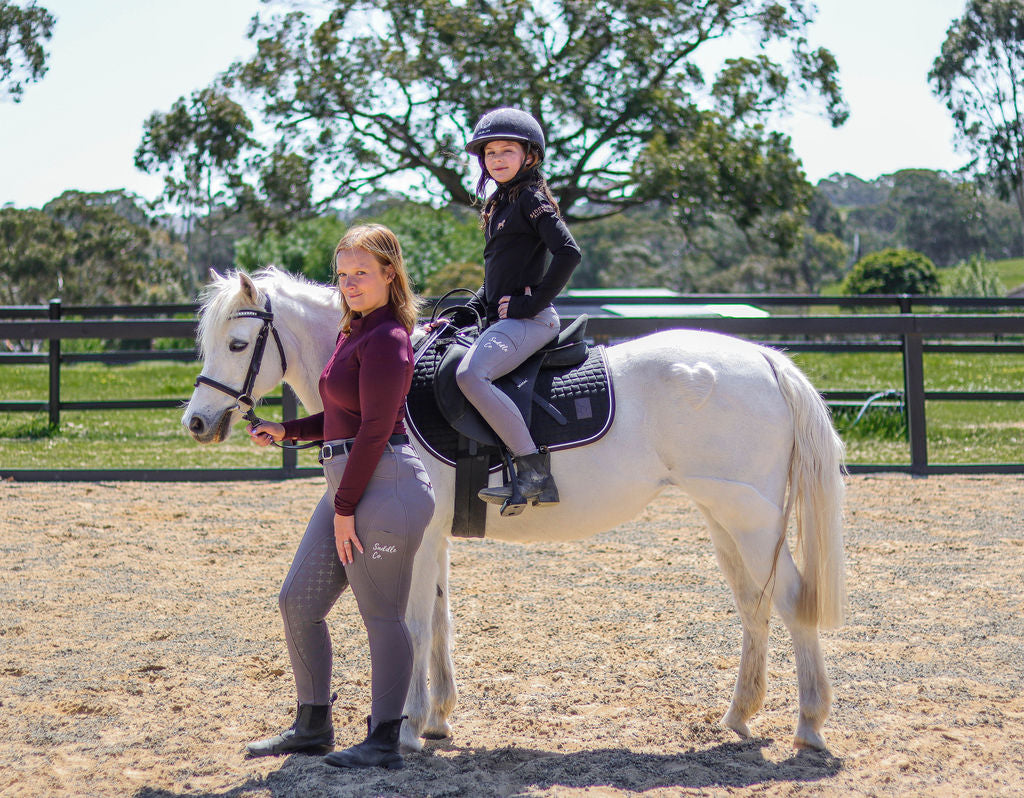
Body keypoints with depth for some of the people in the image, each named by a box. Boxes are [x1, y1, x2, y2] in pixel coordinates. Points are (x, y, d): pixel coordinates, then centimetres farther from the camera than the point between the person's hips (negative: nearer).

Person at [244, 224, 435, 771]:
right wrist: (286, 431, 13)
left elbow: (375, 429, -18)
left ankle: (384, 740, 6)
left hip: (383, 485, -11)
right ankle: (313, 726, 24)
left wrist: (345, 508, -17)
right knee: (297, 602, 12)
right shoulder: (354, 332, 16)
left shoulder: (386, 340, -15)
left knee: (381, 615, -3)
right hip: (347, 484, 11)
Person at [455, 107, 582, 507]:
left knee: (470, 373, -31)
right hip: (501, 321, 11)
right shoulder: (499, 205, 22)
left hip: (527, 321, -11)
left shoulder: (531, 198, -6)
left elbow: (568, 252, -19)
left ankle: (534, 470, -32)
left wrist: (531, 302, -18)